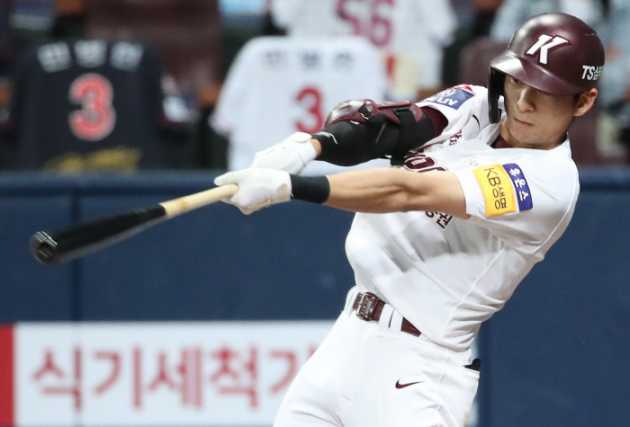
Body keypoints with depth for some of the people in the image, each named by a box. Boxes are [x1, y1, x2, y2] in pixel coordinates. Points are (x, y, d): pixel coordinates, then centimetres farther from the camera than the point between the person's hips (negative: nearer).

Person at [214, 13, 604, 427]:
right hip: (350, 335, 7)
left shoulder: (551, 180, -16)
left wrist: (287, 187, -29)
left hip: (418, 366, -7)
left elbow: (410, 193, -24)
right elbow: (376, 126, -7)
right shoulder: (473, 106, 6)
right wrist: (308, 147, -29)